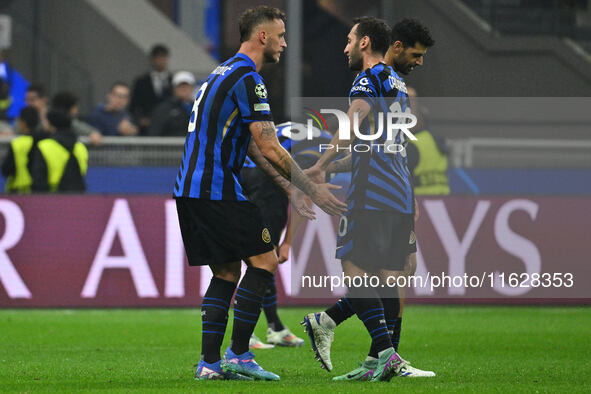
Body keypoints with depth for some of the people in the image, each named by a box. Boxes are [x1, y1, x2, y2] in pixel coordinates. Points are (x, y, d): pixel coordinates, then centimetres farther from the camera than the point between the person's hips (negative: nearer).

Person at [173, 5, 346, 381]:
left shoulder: (223, 74, 21)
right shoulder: (247, 79, -11)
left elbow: (253, 147, 24)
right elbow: (269, 148, -15)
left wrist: (290, 189, 24)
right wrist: (312, 189, -8)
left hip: (190, 191, 10)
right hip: (216, 191, -10)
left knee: (226, 272, 12)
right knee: (264, 260, -4)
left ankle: (209, 362, 7)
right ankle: (238, 355, -5)